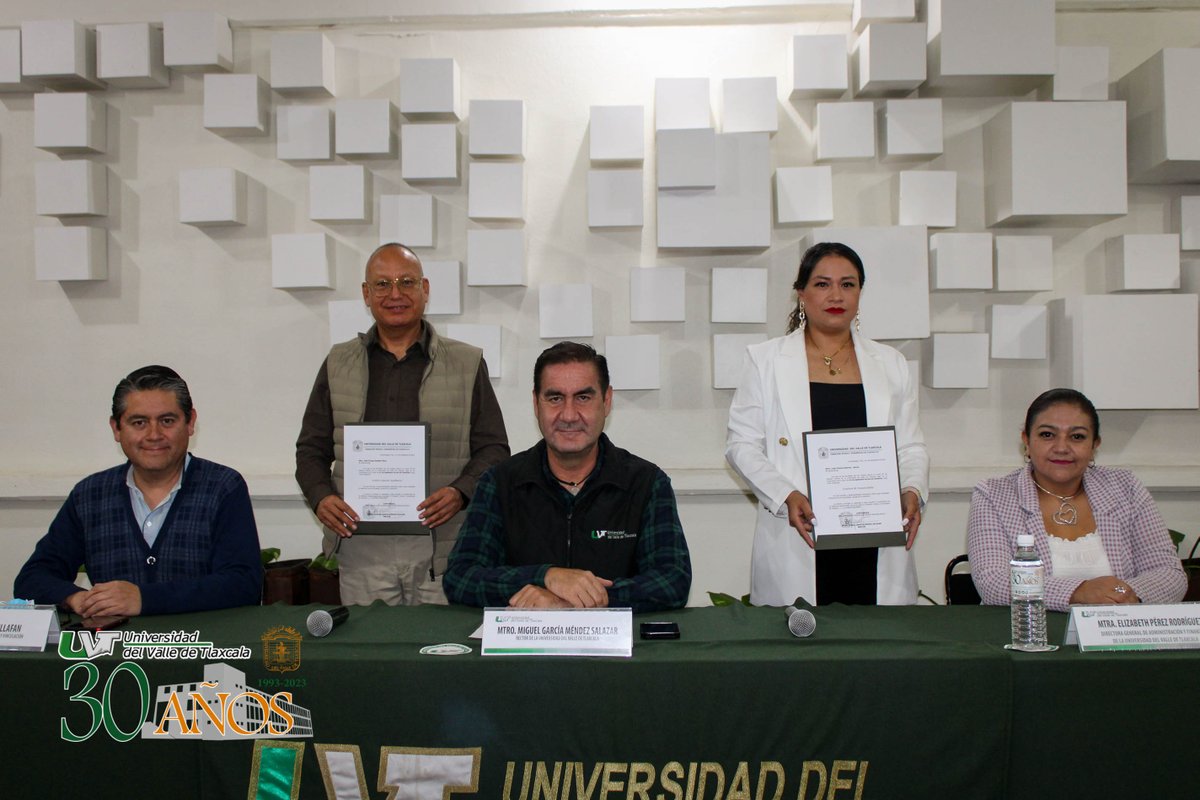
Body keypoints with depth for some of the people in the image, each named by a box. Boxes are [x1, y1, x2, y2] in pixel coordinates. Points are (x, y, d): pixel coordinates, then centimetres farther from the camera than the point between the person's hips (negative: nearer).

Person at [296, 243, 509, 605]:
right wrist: (321, 497, -3)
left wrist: (460, 492, -12)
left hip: (442, 544, -1)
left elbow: (493, 448, 6)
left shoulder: (467, 363, 8)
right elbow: (311, 449, 16)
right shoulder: (338, 365, 14)